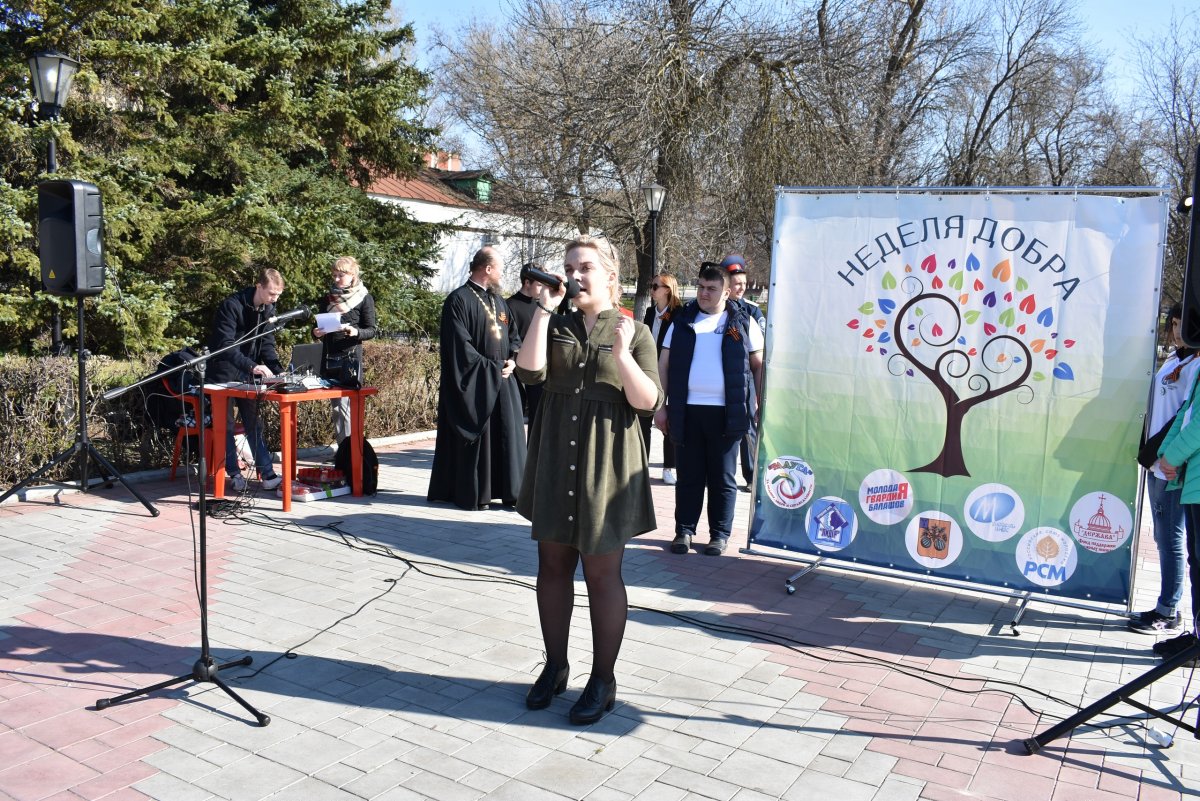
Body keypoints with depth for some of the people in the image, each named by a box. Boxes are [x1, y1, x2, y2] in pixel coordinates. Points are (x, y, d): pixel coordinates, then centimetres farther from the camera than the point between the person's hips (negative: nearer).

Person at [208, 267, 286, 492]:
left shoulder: (268, 309, 2)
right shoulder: (231, 306, -20)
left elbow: (267, 344, 5)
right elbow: (225, 345, -27)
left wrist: (278, 369, -11)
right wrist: (252, 365, -37)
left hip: (248, 374, 6)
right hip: (225, 373, -6)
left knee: (254, 424, 5)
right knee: (226, 425, 0)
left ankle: (268, 475, 2)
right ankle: (235, 474, 9)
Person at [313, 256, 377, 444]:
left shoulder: (364, 298, 0)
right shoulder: (328, 299, 15)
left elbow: (371, 330, -3)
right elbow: (319, 325, 22)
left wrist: (356, 332, -23)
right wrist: (317, 333, -1)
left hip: (350, 356, -5)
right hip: (329, 356, 5)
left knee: (344, 402, -11)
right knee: (336, 403, 6)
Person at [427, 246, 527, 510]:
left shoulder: (499, 301, 16)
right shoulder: (459, 299, -9)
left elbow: (513, 335, 19)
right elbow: (459, 345, -16)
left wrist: (512, 360, -1)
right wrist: (489, 368, -16)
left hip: (503, 380, 7)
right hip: (474, 381, -7)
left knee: (508, 434, 7)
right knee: (476, 437, -1)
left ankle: (510, 490, 14)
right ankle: (471, 494, 9)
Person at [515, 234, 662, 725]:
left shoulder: (634, 332, 0)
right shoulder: (555, 327, 8)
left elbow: (649, 402, -9)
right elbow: (529, 372, -11)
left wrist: (622, 356, -24)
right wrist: (544, 309, -11)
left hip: (606, 465, -3)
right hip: (555, 462, 4)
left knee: (602, 572, 3)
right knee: (553, 564, 11)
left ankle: (603, 679, 17)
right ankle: (555, 667, 28)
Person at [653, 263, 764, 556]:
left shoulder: (743, 323, 5)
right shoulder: (682, 321, 9)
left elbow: (760, 365, 8)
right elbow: (664, 364, 10)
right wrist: (660, 406, 4)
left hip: (725, 411, -1)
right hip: (687, 410, 1)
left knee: (722, 477, 6)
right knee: (689, 475, 8)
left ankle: (720, 533, 17)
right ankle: (684, 530, 18)